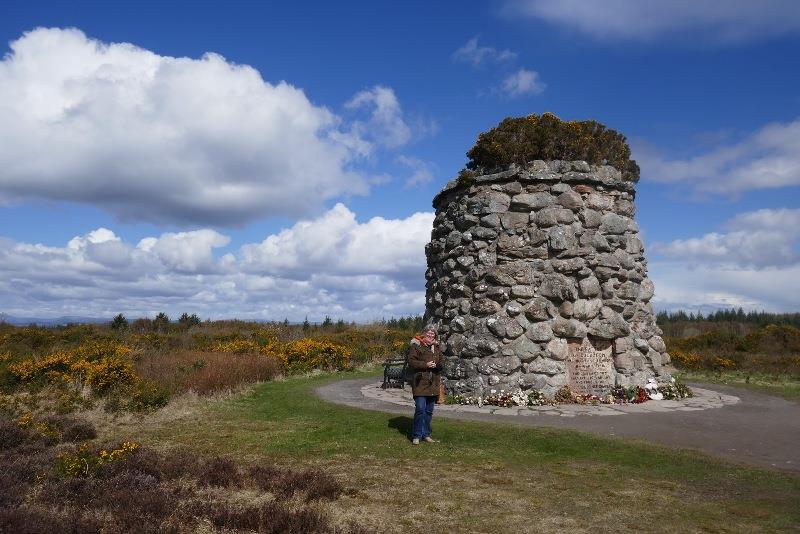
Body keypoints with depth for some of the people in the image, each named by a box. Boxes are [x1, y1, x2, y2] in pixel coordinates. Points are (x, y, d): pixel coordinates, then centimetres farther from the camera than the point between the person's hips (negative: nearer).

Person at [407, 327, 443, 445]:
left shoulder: (437, 348, 15)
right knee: (420, 409, -10)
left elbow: (442, 361, 20)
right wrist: (425, 365, -19)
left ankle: (426, 434, 22)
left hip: (433, 384, 6)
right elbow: (411, 362, -11)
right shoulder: (415, 346, -4)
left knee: (429, 411, 11)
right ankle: (416, 436, 1)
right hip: (420, 383, -6)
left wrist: (439, 365, -4)